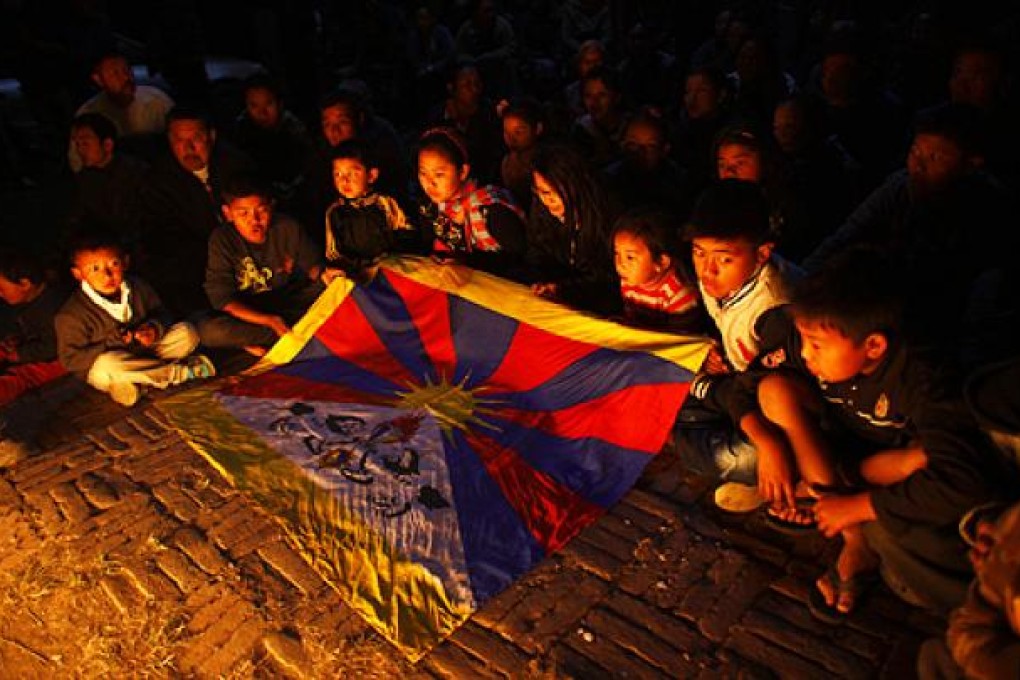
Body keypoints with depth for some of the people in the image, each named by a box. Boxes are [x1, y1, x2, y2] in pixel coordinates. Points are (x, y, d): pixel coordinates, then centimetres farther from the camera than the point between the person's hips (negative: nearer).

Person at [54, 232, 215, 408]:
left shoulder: (138, 287, -4)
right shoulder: (71, 314, -17)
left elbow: (162, 314, 8)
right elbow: (71, 360, -15)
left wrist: (154, 328, -17)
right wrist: (111, 344, -26)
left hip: (146, 350, 4)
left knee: (186, 331, -9)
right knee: (107, 365, -39)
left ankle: (135, 382, -22)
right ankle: (179, 371, -24)